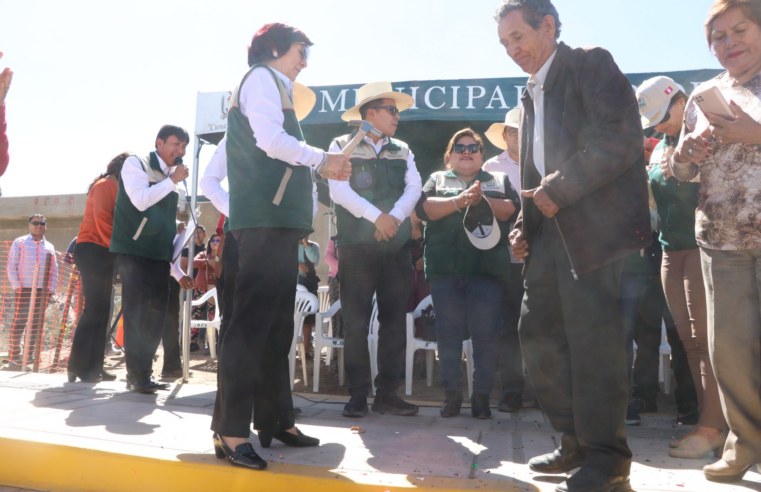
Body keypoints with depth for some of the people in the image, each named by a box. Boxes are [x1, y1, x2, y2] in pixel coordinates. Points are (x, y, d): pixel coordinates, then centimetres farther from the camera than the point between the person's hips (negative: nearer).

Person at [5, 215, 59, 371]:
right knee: (19, 323, -6)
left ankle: (29, 358, 12)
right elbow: (11, 266, 0)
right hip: (24, 289, -3)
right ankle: (14, 358, -1)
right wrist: (16, 286, -8)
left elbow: (54, 271, 14)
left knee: (36, 324, 5)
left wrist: (50, 290, 3)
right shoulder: (19, 242, 5)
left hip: (42, 291, 3)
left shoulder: (49, 247, 14)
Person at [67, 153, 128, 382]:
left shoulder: (116, 189, 20)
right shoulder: (104, 186, -6)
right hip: (92, 251, -9)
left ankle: (93, 367, 8)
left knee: (102, 310, 6)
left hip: (105, 253, 9)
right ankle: (78, 366, -5)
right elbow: (102, 221, -16)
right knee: (94, 308, -10)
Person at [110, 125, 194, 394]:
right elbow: (140, 200, -18)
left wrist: (178, 271, 18)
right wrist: (172, 180, -9)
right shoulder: (136, 164, 2)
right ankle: (137, 376, -2)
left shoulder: (170, 181, 19)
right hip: (135, 251, -7)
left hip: (159, 256, 7)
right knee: (137, 314, -8)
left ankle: (143, 374, 13)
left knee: (156, 316, 5)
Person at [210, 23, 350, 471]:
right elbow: (271, 140, -14)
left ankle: (275, 419, 17)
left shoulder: (274, 85, 28)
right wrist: (322, 160, -3)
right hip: (265, 217, -10)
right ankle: (231, 431, -11)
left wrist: (320, 166, 15)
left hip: (281, 219, 10)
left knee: (277, 324, 10)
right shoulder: (261, 78, 1)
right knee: (252, 320, -13)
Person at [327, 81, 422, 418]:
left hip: (396, 245, 4)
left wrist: (394, 218, -14)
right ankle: (358, 395, 5)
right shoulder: (343, 146, 4)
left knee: (394, 319, 3)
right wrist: (377, 217, -16)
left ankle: (387, 393, 11)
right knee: (356, 321, -2)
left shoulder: (402, 151, 17)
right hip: (356, 245, -4)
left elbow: (414, 188, 4)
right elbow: (339, 190, -9)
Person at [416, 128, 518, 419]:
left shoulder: (499, 180, 20)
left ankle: (482, 396, 7)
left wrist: (482, 200, -13)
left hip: (487, 267, 0)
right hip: (445, 267, 0)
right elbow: (423, 208, -1)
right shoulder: (437, 179, 18)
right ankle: (452, 394, 11)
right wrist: (458, 201, -12)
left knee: (486, 334, -2)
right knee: (448, 332, 1)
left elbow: (512, 208, 2)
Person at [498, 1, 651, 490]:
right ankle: (576, 442, 19)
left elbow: (622, 137, -15)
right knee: (537, 331, 6)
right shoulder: (531, 93, 22)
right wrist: (525, 226, 10)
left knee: (593, 339, -8)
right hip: (552, 228, 8)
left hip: (594, 224, -8)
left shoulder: (591, 63, -1)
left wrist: (560, 189, -14)